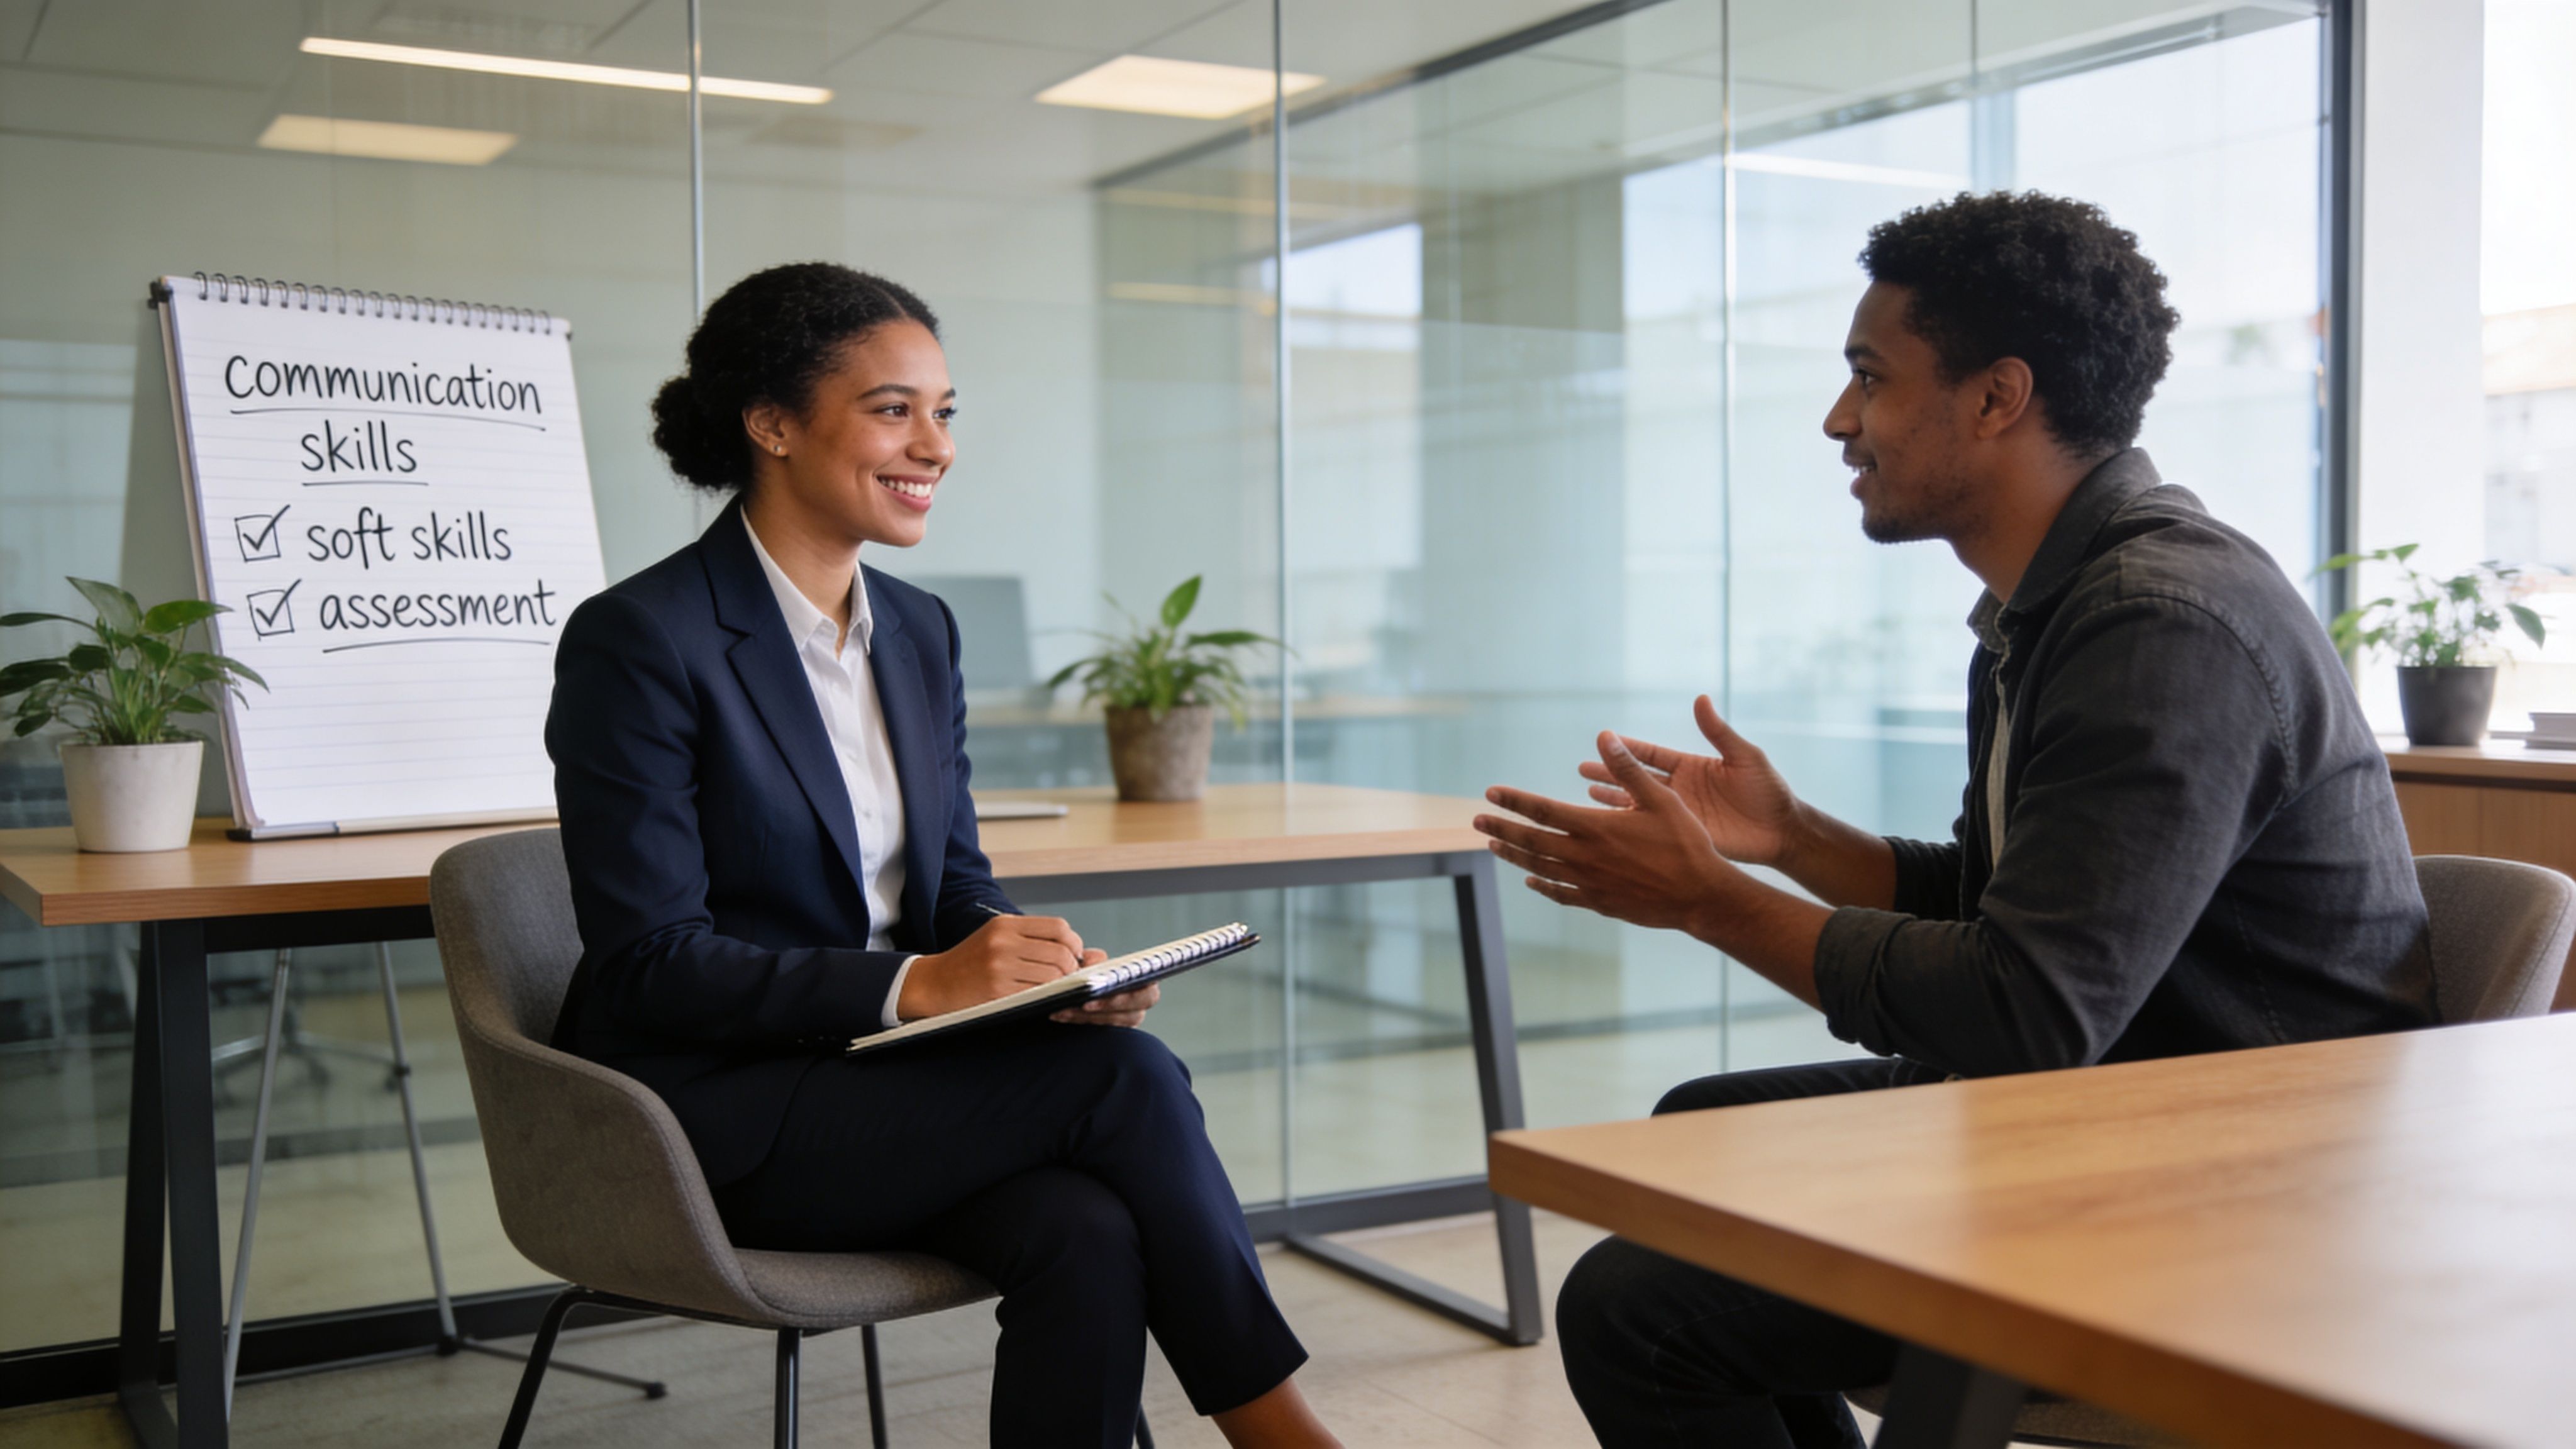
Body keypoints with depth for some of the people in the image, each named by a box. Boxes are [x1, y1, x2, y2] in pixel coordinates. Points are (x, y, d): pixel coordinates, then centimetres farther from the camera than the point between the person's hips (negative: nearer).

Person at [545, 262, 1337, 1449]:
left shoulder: (920, 631, 10)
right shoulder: (636, 641, -12)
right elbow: (649, 964, -16)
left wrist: (1047, 968, -10)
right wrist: (914, 985, -25)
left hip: (883, 1077, 6)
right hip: (711, 1114, -6)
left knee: (1089, 1236, -26)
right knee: (1122, 1074, -23)